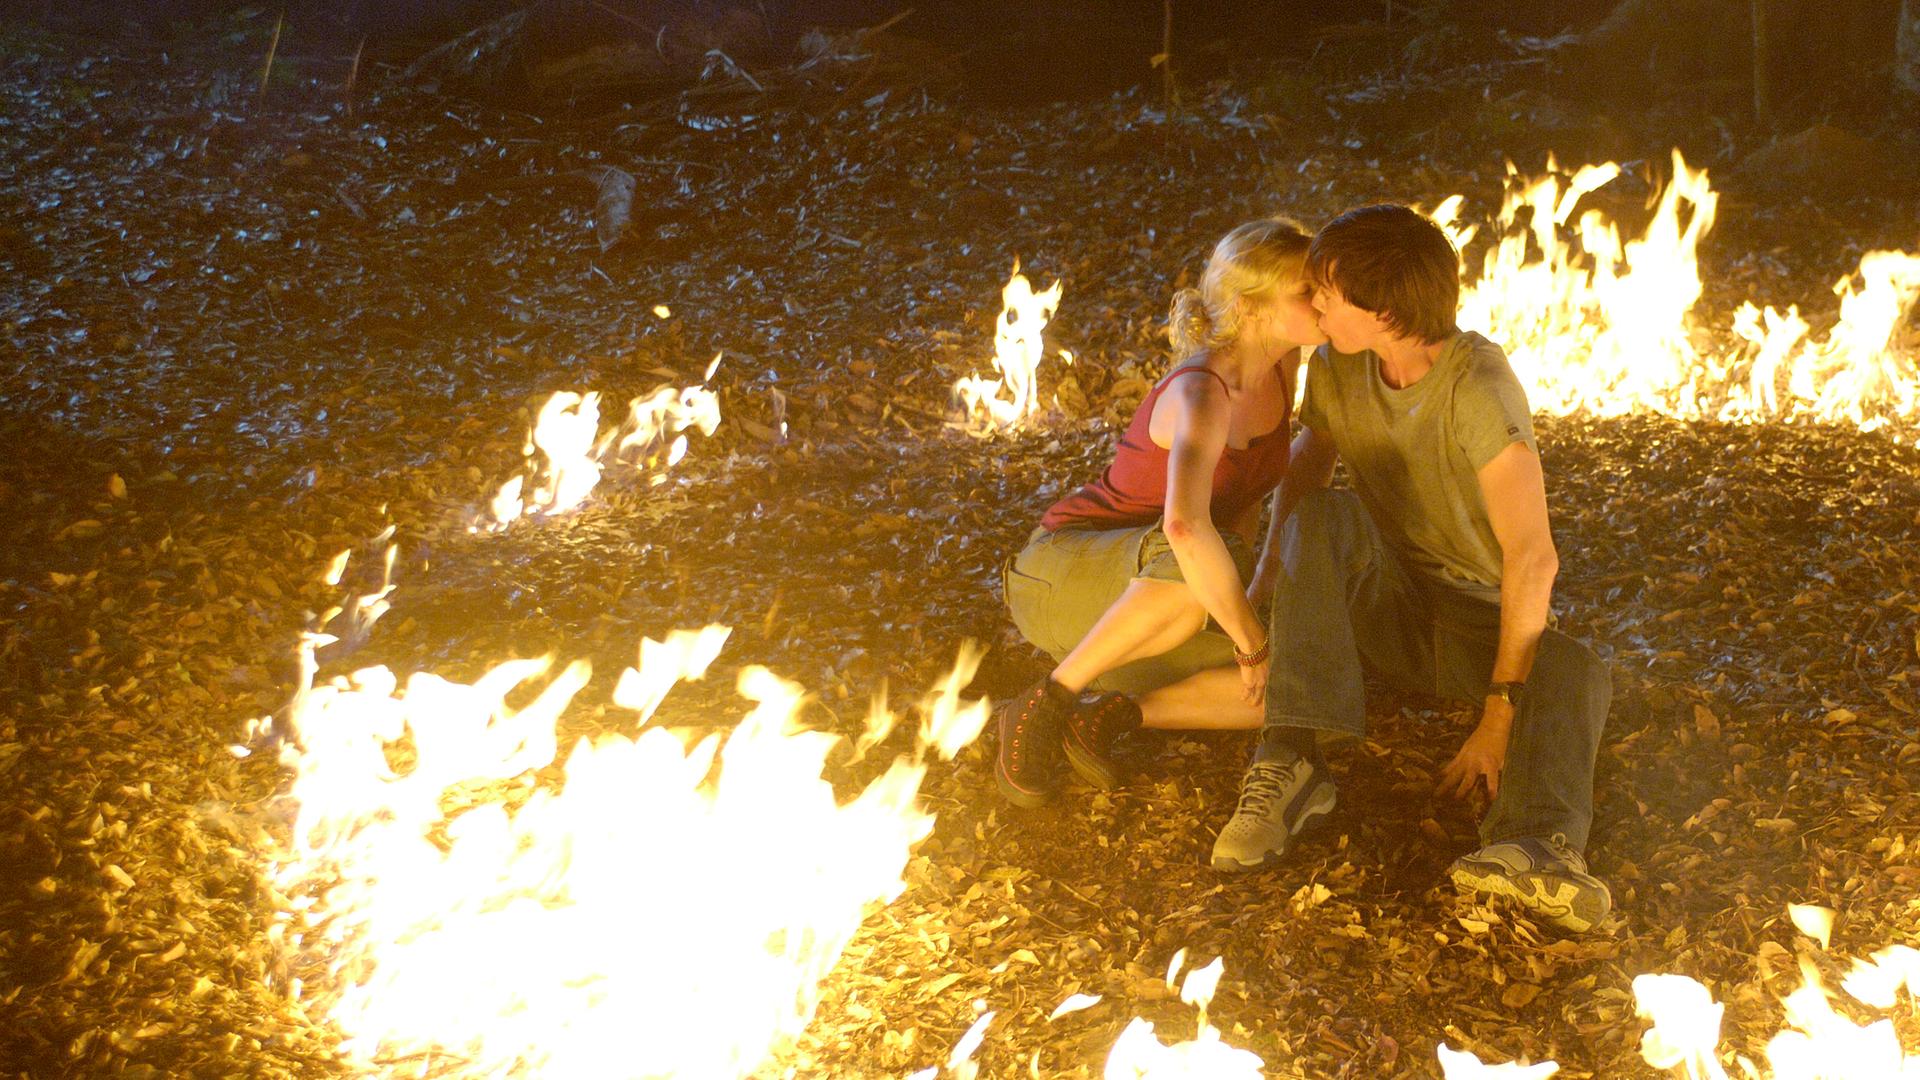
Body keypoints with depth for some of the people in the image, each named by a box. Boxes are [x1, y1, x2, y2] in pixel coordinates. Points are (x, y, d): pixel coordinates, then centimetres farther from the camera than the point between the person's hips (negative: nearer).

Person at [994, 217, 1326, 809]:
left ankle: (1109, 714, -9)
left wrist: (1237, 586, 2)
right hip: (1060, 575, -7)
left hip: (1147, 598, 8)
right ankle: (1044, 705, -24)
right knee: (1193, 562, -42)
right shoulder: (1200, 394, -29)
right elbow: (1185, 525, -47)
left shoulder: (1282, 362, -4)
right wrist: (1251, 641, -38)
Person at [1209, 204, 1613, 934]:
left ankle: (1538, 841, -65)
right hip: (1384, 612, 4)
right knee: (1323, 517, -26)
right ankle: (1290, 762, -39)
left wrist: (1499, 720, -32)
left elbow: (1533, 558, -29)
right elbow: (1303, 471, 7)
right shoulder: (1335, 370, -5)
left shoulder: (1475, 385, -24)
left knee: (1579, 673, -34)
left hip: (1481, 624, -4)